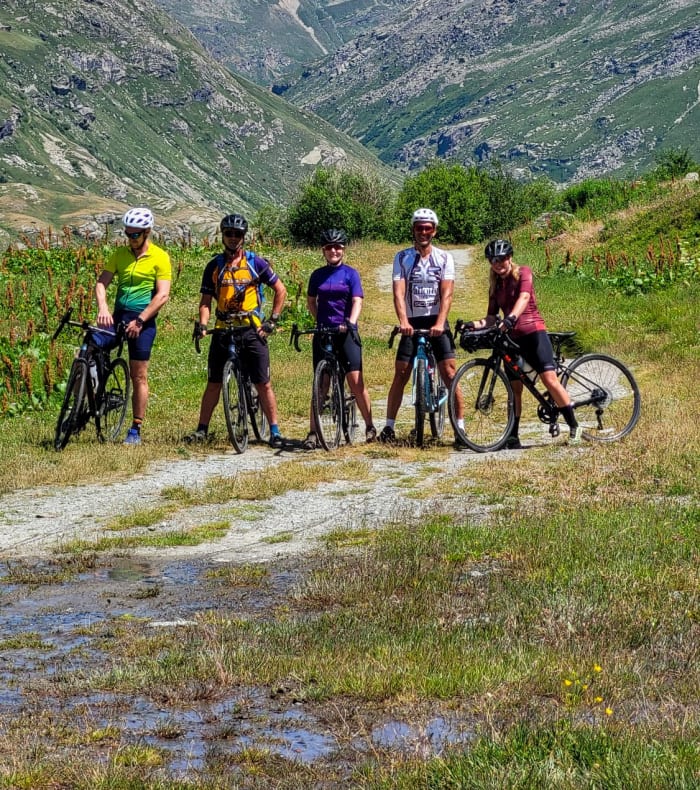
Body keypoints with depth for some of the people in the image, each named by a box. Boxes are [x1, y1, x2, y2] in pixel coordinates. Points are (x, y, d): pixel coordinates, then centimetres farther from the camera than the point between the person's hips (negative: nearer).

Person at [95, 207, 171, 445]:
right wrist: (102, 307, -19)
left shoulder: (159, 257, -4)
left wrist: (140, 320, -18)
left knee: (139, 376, 0)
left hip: (143, 320, -4)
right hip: (118, 316, 4)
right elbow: (102, 282, 1)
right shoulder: (120, 254, 7)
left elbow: (163, 295, -11)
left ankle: (135, 430, 8)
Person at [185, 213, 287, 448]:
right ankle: (202, 430, 13)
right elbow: (206, 301, 7)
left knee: (263, 384, -3)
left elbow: (280, 290, 7)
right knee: (213, 383, 5)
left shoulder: (255, 262, 1)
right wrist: (202, 323, -11)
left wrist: (273, 320, -1)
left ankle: (275, 431, 2)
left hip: (252, 330, -2)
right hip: (223, 330, 2)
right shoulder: (214, 266, 6)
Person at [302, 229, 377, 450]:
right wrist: (319, 320, 7)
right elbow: (311, 301, 21)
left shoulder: (350, 273, 1)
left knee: (356, 381, -8)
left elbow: (357, 301, -8)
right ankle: (313, 433, 1)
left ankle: (370, 426, 6)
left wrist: (351, 323, -24)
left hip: (346, 332, -2)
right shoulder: (317, 275, 9)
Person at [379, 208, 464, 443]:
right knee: (400, 375, 0)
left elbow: (447, 294, -10)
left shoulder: (444, 258, 0)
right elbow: (399, 292, -11)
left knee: (450, 373, -7)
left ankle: (460, 426, -3)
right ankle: (389, 426, 7)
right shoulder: (402, 258, 0)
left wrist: (439, 323, -25)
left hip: (437, 323, -1)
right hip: (412, 323, 1)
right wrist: (403, 321, -27)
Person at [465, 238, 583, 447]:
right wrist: (478, 324, -13)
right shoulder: (495, 285, 13)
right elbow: (492, 316, 9)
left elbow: (524, 296, -20)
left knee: (549, 378, -15)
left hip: (533, 331, -5)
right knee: (515, 388, 4)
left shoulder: (523, 273, -1)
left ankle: (574, 427, -10)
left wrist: (511, 317, -37)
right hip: (511, 337, 5)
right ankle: (513, 436, 8)